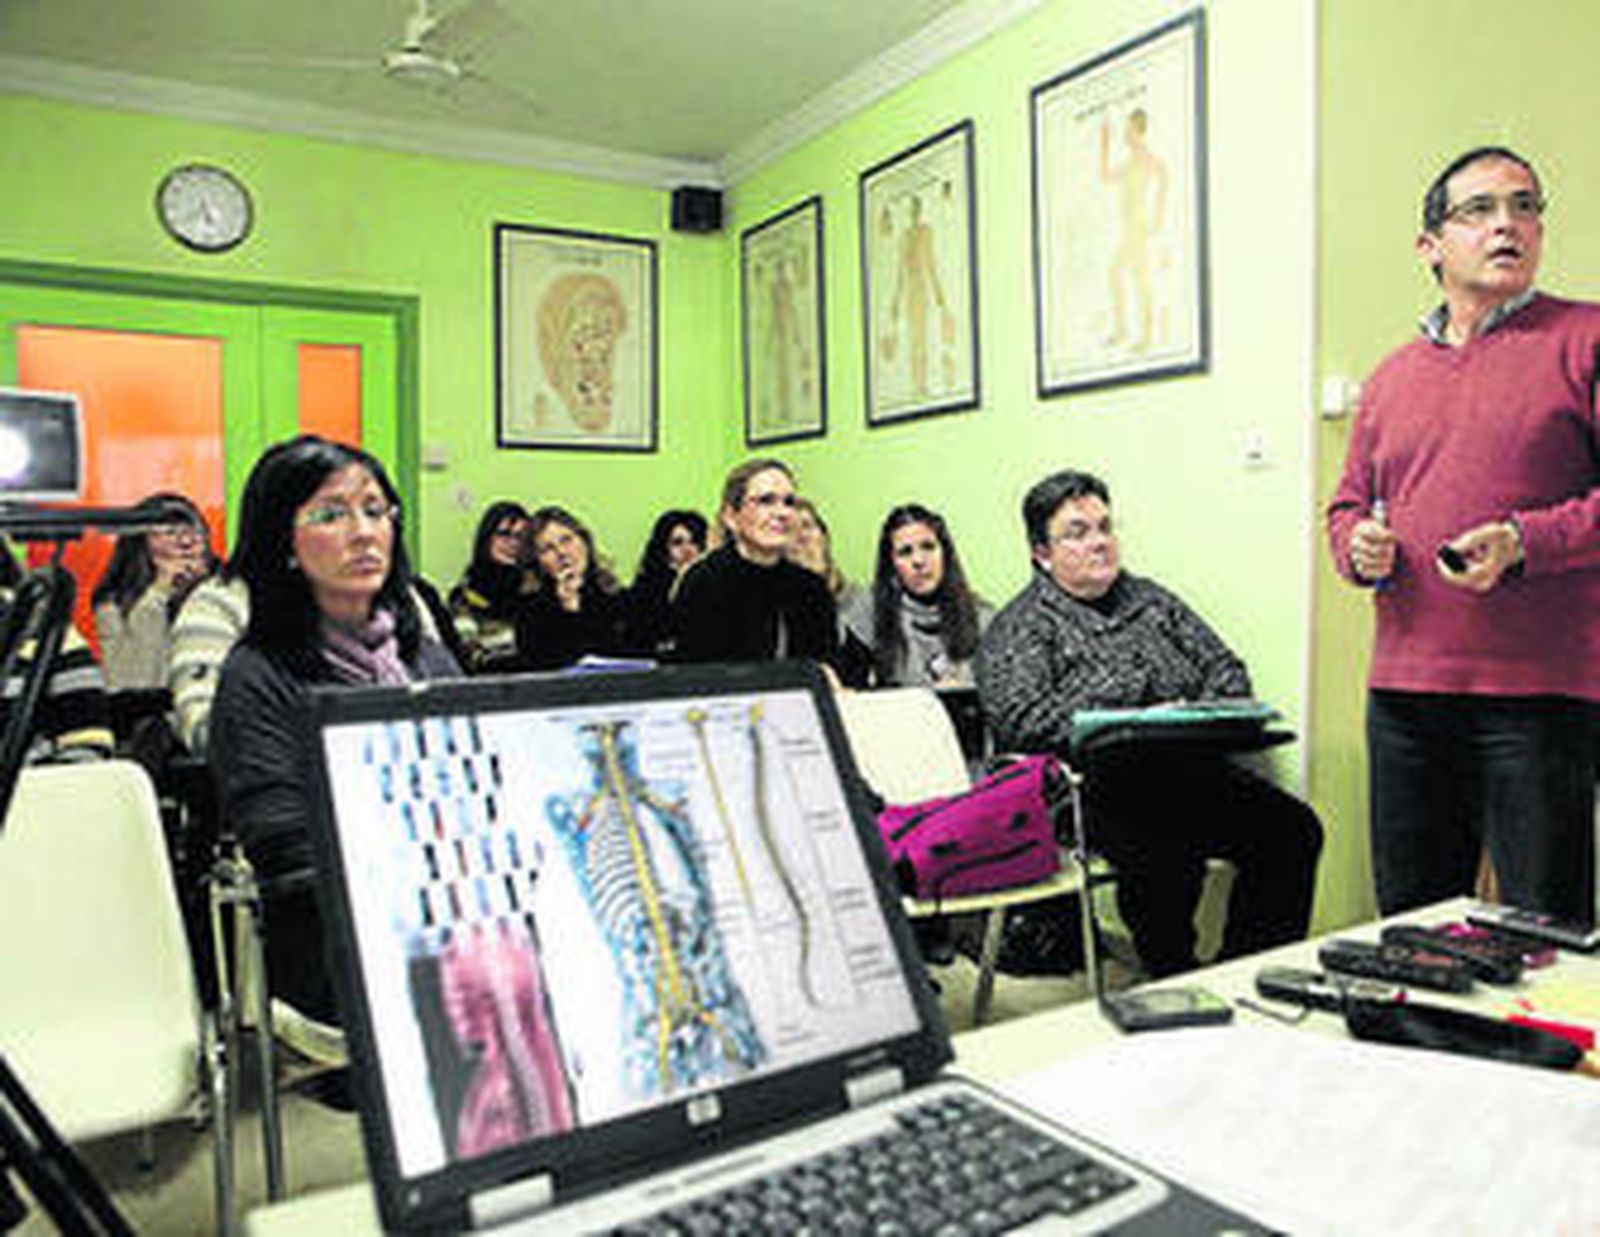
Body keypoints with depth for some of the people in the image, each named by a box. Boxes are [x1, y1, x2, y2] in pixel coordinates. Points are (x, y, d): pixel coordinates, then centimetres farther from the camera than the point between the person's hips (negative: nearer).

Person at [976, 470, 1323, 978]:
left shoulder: (1151, 599, 23)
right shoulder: (1019, 627, 3)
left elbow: (1224, 666, 22)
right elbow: (1021, 720, -13)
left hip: (1193, 771, 6)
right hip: (1097, 787, -6)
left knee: (1293, 829, -17)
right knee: (1169, 856, -34)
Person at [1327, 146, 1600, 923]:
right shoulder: (1390, 378, 17)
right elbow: (1348, 504, 20)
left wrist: (1522, 542, -18)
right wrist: (1360, 547, -1)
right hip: (1402, 691, 5)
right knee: (1407, 930, 14)